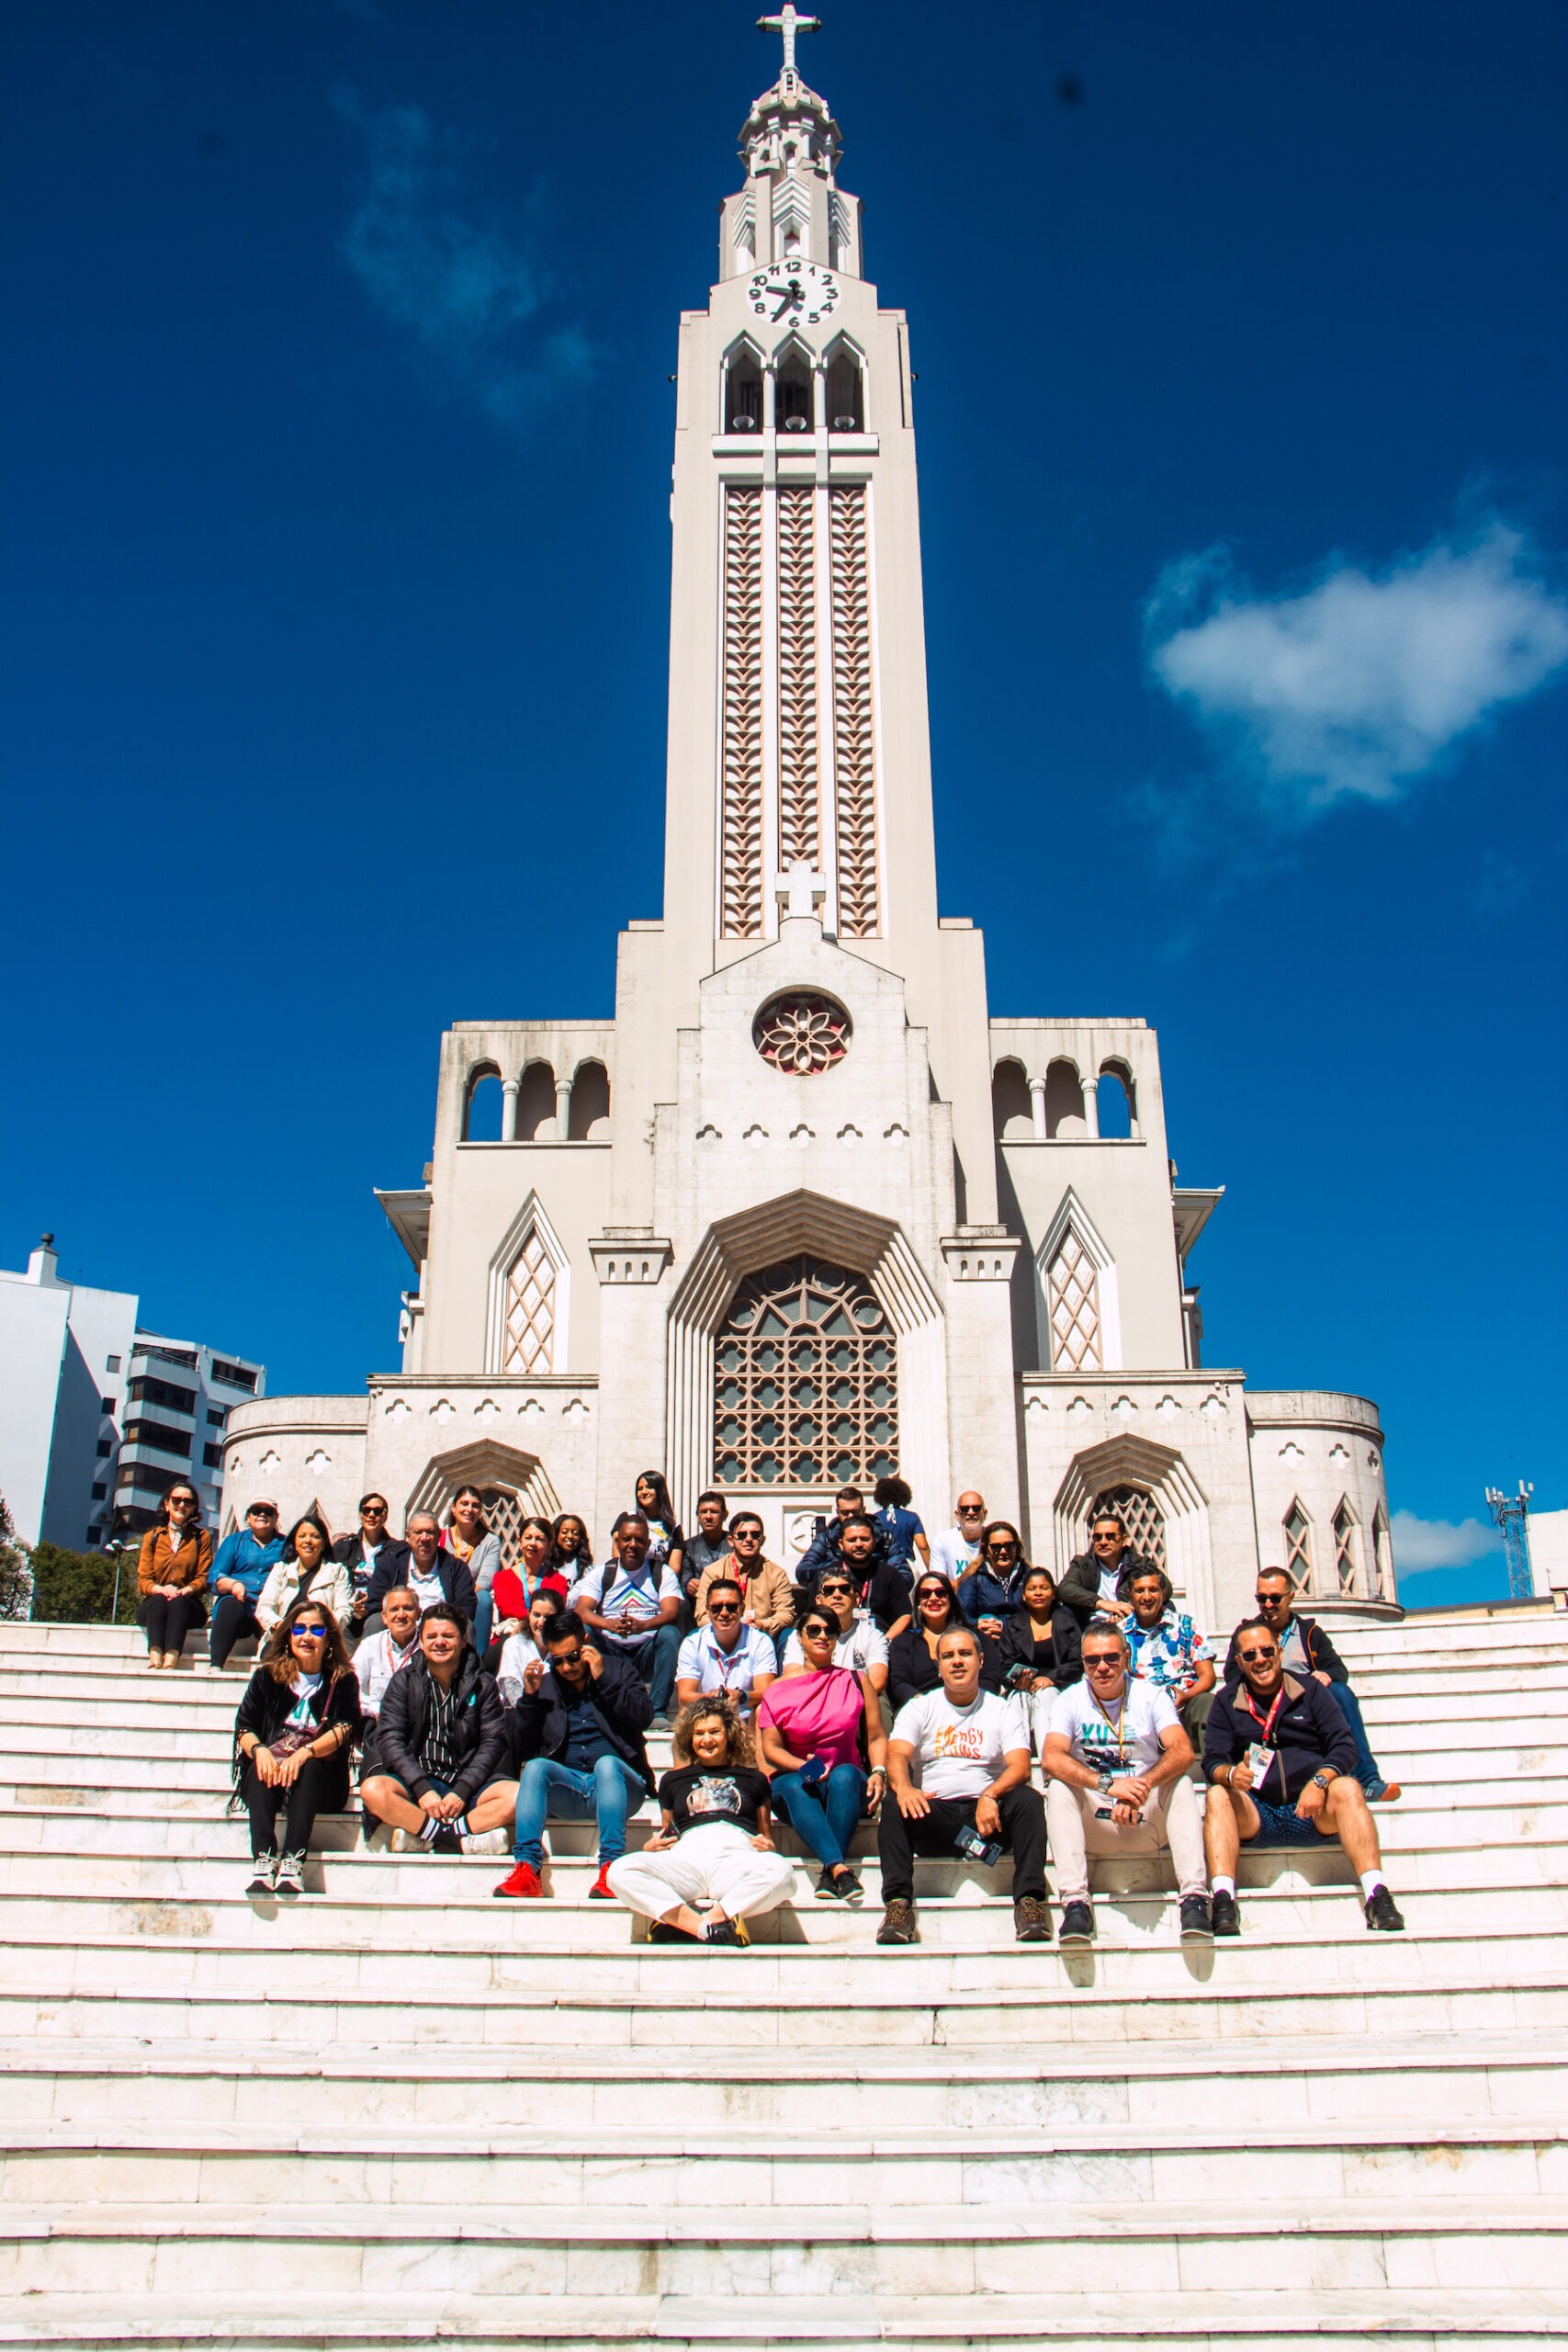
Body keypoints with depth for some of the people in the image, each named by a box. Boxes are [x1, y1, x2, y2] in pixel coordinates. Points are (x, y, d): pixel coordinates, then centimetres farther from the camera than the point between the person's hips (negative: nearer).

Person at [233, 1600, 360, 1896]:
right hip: (269, 1768, 1)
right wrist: (259, 1750, -21)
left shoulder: (343, 1680, 4)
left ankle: (293, 1862, -47)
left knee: (308, 1769, -33)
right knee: (262, 1769, -31)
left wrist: (305, 1752, -28)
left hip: (320, 1777, -1)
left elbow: (344, 1729, -9)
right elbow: (244, 1727, 2)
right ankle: (263, 1860, -47)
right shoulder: (267, 1675, 8)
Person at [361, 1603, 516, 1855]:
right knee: (373, 1790, -30)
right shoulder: (404, 1681, 7)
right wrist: (423, 1789, -18)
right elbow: (390, 1740, -3)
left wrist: (462, 1791, -15)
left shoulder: (482, 1685, 8)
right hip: (415, 1781, 0)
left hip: (467, 1780, 0)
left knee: (518, 1795, -27)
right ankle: (464, 1839, -28)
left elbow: (493, 1742, 0)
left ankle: (423, 1836, -29)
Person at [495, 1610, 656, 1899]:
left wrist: (603, 1678, -13)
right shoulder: (545, 1685, 17)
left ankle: (611, 1869, -42)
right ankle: (526, 1869, -39)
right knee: (535, 1766, -28)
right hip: (567, 1787, 3)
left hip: (616, 1780, -2)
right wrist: (529, 1697, -1)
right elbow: (526, 1747, 12)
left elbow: (644, 1718, -6)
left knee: (606, 1763, -35)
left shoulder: (618, 1669, 10)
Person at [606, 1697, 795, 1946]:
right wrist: (650, 1847, 7)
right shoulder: (673, 1780, 30)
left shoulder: (752, 1778, 27)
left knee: (781, 1871, -38)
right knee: (620, 1871, -30)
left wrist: (768, 1846, 1)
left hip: (737, 1856, -1)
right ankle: (708, 1928, -38)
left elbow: (767, 1839, 24)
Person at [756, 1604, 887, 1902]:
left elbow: (876, 1736, 6)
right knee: (795, 1786, -35)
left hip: (846, 1783, 0)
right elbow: (771, 1748, 0)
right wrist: (804, 1767, -18)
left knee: (844, 1774, -34)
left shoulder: (857, 1682, 9)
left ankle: (828, 1874, -40)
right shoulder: (778, 1690, 6)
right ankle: (840, 1868, -51)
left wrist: (878, 1772, -13)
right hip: (793, 1777, 0)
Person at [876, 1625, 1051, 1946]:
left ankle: (1029, 1901, -30)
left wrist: (990, 1796, -27)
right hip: (933, 1814, 0)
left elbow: (1020, 1765, -5)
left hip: (988, 1815, 0)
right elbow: (897, 1754, -7)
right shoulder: (919, 1707, 11)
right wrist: (904, 1788, -32)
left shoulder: (1004, 1709, 10)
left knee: (1028, 1799, -28)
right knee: (894, 1805, -29)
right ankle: (898, 1903, -30)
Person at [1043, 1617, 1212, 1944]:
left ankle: (1194, 1896, -32)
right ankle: (1075, 1902, -35)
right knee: (1059, 1788, -26)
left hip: (1149, 1820, 0)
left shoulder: (1151, 1696, 1)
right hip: (1093, 1823, 0)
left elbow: (1183, 1752, -16)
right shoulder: (1069, 1700, -1)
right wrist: (1107, 1784, -35)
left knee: (1181, 1782, -25)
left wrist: (1142, 1787, -34)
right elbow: (1052, 1759, -19)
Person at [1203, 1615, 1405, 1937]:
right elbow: (1213, 1762, 0)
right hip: (1256, 1818, 0)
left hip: (1313, 1814, 0)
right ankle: (1223, 1900, -41)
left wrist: (1320, 1781, -21)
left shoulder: (1311, 1689, 9)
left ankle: (1376, 1896, -37)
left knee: (1347, 1788, -29)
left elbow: (1344, 1746, 0)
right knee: (1218, 1795, -28)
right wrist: (1231, 1774, -25)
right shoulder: (1226, 1703, 10)